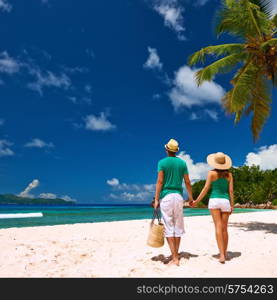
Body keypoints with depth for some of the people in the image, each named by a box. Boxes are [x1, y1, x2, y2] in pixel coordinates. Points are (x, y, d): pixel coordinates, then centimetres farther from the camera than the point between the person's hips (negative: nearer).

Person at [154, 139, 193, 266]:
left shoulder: (162, 162, -1)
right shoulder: (182, 162, 8)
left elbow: (160, 181, -9)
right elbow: (187, 182, 8)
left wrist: (156, 199, -7)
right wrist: (191, 196, 19)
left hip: (166, 196, -3)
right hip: (179, 196, 4)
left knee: (169, 228, 1)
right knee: (178, 227, 12)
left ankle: (175, 258, 1)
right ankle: (175, 255, 21)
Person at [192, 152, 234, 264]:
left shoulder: (211, 173, -2)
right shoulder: (229, 174, 6)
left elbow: (206, 189, -5)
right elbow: (231, 191, 3)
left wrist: (196, 201, 1)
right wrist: (232, 205, 9)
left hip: (214, 200, -3)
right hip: (225, 201, 3)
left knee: (218, 227, -5)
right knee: (224, 228, 11)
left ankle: (222, 255, -9)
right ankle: (225, 253, 21)